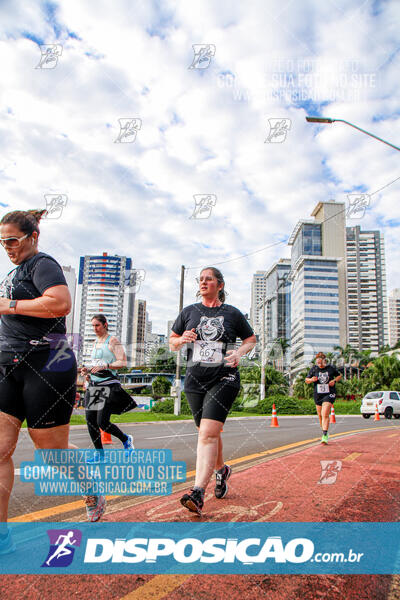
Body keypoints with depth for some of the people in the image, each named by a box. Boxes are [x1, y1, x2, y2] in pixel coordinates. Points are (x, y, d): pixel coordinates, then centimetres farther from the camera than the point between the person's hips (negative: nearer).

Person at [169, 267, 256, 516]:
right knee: (208, 433, 13)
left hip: (224, 378, -3)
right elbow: (172, 342, 17)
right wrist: (182, 340, -6)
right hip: (195, 379, 4)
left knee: (208, 432, -18)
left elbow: (251, 339, 15)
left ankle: (198, 492, -22)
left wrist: (239, 352, -6)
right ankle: (222, 470, 40)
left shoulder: (232, 313, 5)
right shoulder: (189, 312, 11)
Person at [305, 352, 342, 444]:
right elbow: (306, 380, 7)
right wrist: (311, 380, -15)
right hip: (318, 394, 3)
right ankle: (324, 431, 35)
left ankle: (325, 436, -16)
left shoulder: (331, 368, -4)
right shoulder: (314, 369, 0)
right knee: (320, 415, 13)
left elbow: (339, 375, 14)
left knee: (325, 415, -16)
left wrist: (334, 380, -6)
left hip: (329, 394, -3)